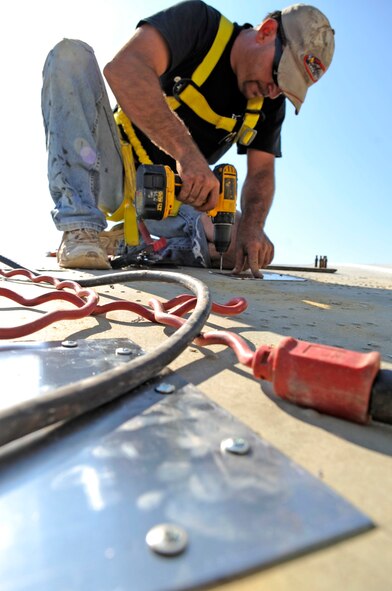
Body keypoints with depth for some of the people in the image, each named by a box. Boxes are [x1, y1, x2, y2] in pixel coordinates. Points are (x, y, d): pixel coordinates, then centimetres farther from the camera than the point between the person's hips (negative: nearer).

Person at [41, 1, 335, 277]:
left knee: (247, 246, -16)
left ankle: (133, 245, 2)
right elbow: (123, 68, -32)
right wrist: (187, 152, -45)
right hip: (114, 170, -3)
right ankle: (82, 228, -29)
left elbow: (262, 171, -4)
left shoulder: (270, 102, 0)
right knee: (71, 54, -25)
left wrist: (251, 227, -25)